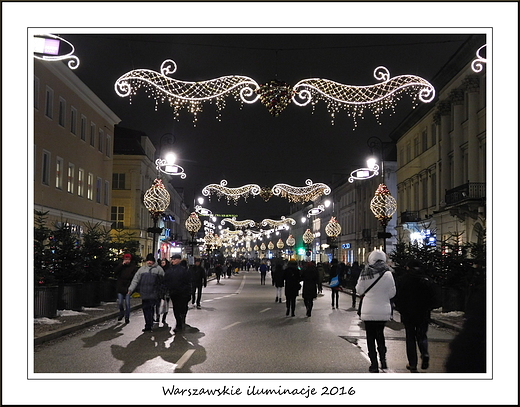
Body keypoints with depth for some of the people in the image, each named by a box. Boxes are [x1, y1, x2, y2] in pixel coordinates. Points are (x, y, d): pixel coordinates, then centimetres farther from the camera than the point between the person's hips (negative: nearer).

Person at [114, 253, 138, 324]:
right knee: (120, 303, 2)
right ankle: (121, 313, 29)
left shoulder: (133, 266, 0)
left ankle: (127, 317, 10)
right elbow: (115, 272, -10)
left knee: (127, 303, -2)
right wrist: (122, 264, -16)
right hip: (120, 287, 2)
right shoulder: (120, 265, 4)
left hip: (128, 288, -2)